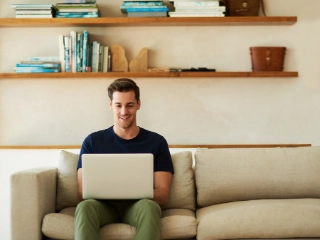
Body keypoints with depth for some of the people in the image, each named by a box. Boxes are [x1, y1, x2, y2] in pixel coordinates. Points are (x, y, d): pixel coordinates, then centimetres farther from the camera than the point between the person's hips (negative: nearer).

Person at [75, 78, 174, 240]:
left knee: (149, 206, -37)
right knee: (85, 207, -35)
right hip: (104, 205, 1)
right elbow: (81, 192, 6)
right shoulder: (92, 141, 12)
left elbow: (163, 194, 4)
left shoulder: (156, 142, 10)